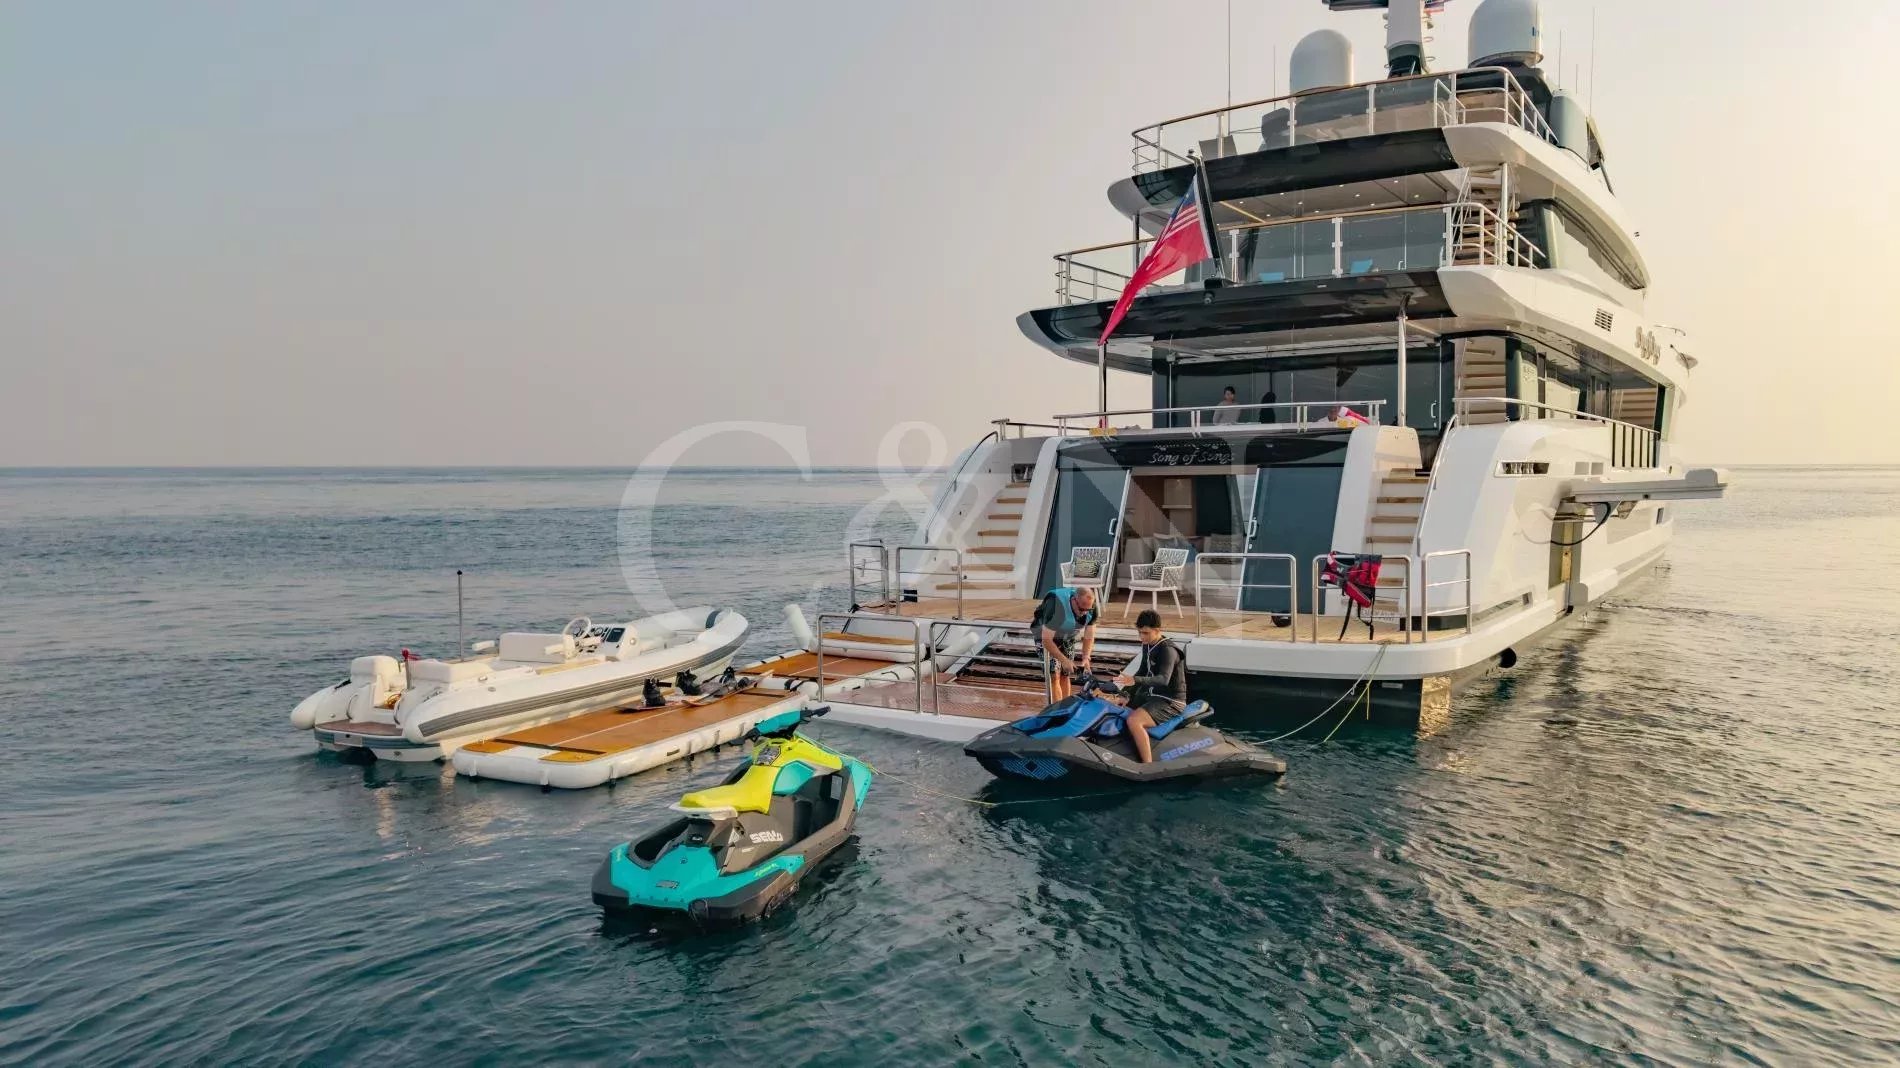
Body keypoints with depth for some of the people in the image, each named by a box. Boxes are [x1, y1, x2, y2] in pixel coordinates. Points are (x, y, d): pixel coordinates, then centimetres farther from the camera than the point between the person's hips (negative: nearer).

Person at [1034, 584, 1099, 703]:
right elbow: (1047, 640, -35)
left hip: (1068, 637, 5)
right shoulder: (1056, 606, -39)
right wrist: (1064, 660, -37)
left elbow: (1089, 637, -9)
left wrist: (1086, 658, -24)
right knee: (1054, 675, -15)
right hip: (1046, 634, -5)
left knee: (1065, 675, 5)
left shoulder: (1093, 609, -21)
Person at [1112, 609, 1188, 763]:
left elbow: (1163, 679, -35)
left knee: (1134, 721, -31)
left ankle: (1149, 767, -30)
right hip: (1151, 695, 10)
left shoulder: (1168, 650, -21)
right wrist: (1127, 694, 9)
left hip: (1170, 701, -10)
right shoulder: (1147, 646, 8)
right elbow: (1143, 671, 20)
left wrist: (1135, 680, -49)